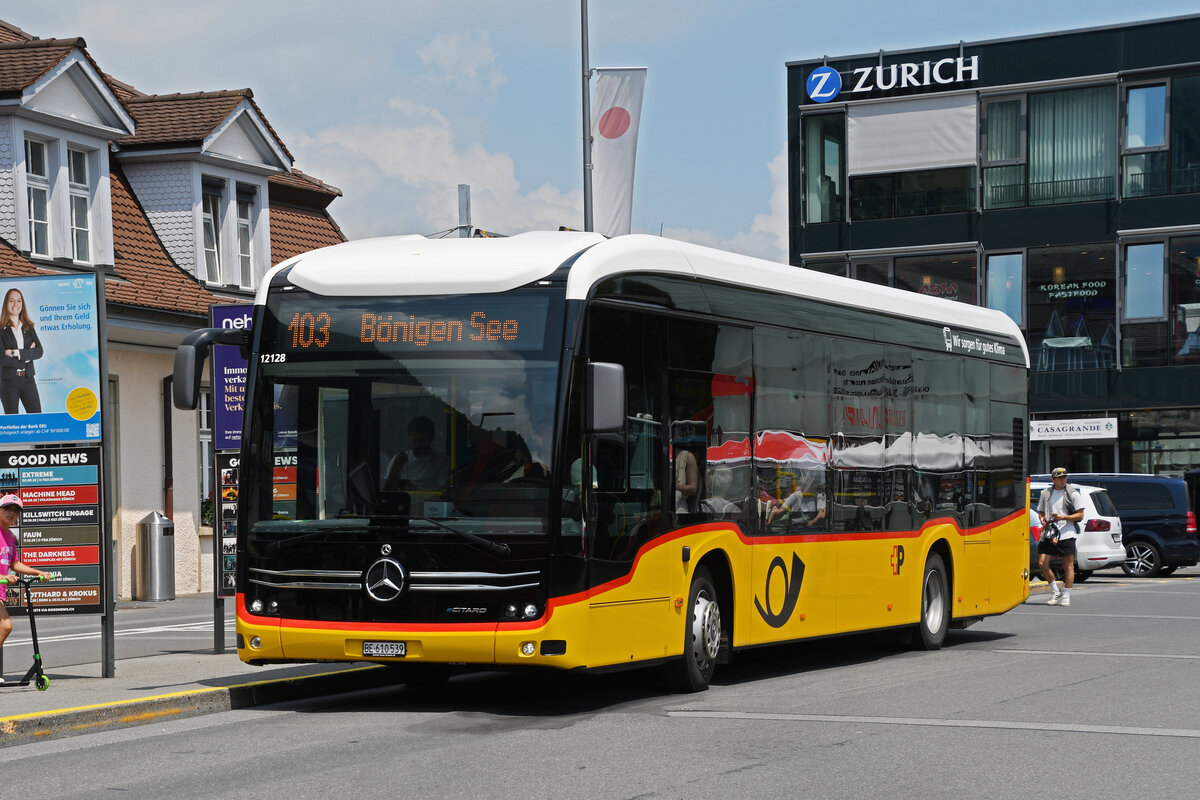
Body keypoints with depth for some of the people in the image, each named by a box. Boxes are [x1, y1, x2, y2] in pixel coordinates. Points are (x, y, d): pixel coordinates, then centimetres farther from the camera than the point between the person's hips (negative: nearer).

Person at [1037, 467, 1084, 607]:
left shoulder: (1072, 494, 1)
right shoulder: (1045, 493, 12)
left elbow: (1080, 515, -1)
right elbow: (1041, 512, 23)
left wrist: (1063, 517, -14)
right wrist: (1042, 519, 0)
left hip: (1066, 534, -4)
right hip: (1048, 534, 4)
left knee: (1068, 565, -1)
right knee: (1042, 563, -4)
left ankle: (1066, 595, 8)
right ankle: (1055, 591, 12)